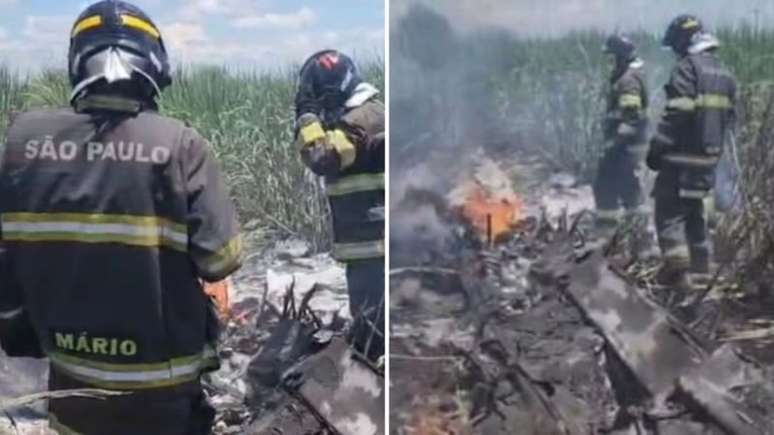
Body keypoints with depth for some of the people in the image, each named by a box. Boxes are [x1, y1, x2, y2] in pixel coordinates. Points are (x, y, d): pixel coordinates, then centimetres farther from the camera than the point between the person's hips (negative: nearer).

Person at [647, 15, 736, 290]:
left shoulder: (687, 68, -13)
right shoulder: (724, 73, 14)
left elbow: (675, 115, -20)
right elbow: (728, 117, 17)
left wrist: (656, 148, -15)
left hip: (682, 157, -8)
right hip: (708, 157, 8)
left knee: (669, 210, -5)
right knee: (696, 211, 18)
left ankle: (677, 264, -17)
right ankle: (700, 266, 23)